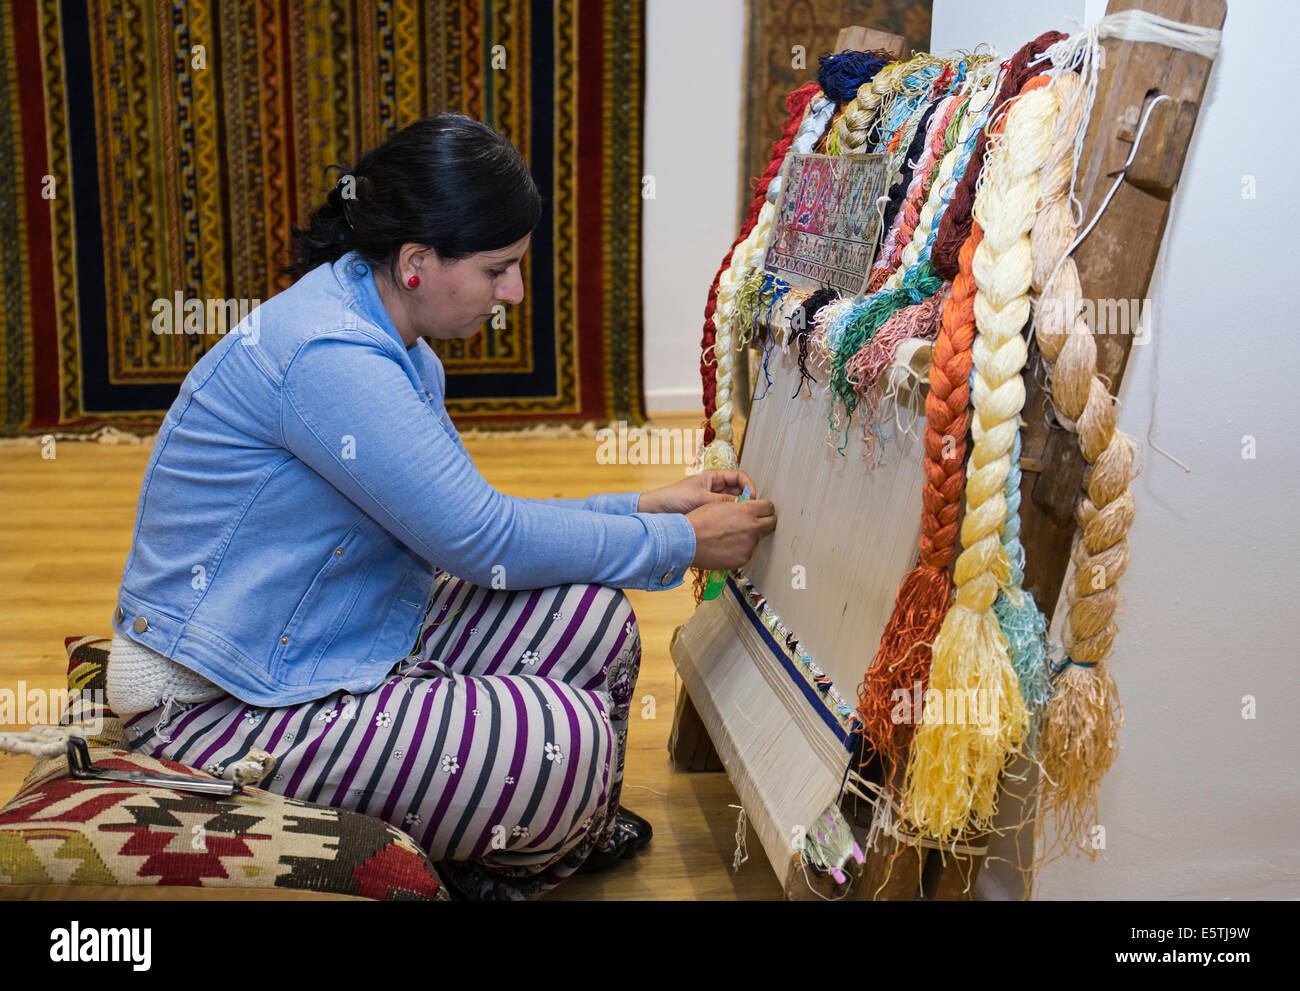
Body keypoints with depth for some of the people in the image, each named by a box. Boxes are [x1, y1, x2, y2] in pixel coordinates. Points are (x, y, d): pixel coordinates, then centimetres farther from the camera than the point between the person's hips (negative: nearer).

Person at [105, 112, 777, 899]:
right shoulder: (327, 357, -27)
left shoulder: (395, 349, 6)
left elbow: (468, 522, 9)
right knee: (568, 740, -20)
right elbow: (482, 541, -23)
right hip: (222, 707, -10)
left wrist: (644, 508, 3)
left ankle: (580, 832, 21)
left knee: (592, 619, -1)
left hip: (340, 644, 10)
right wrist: (681, 544, -13)